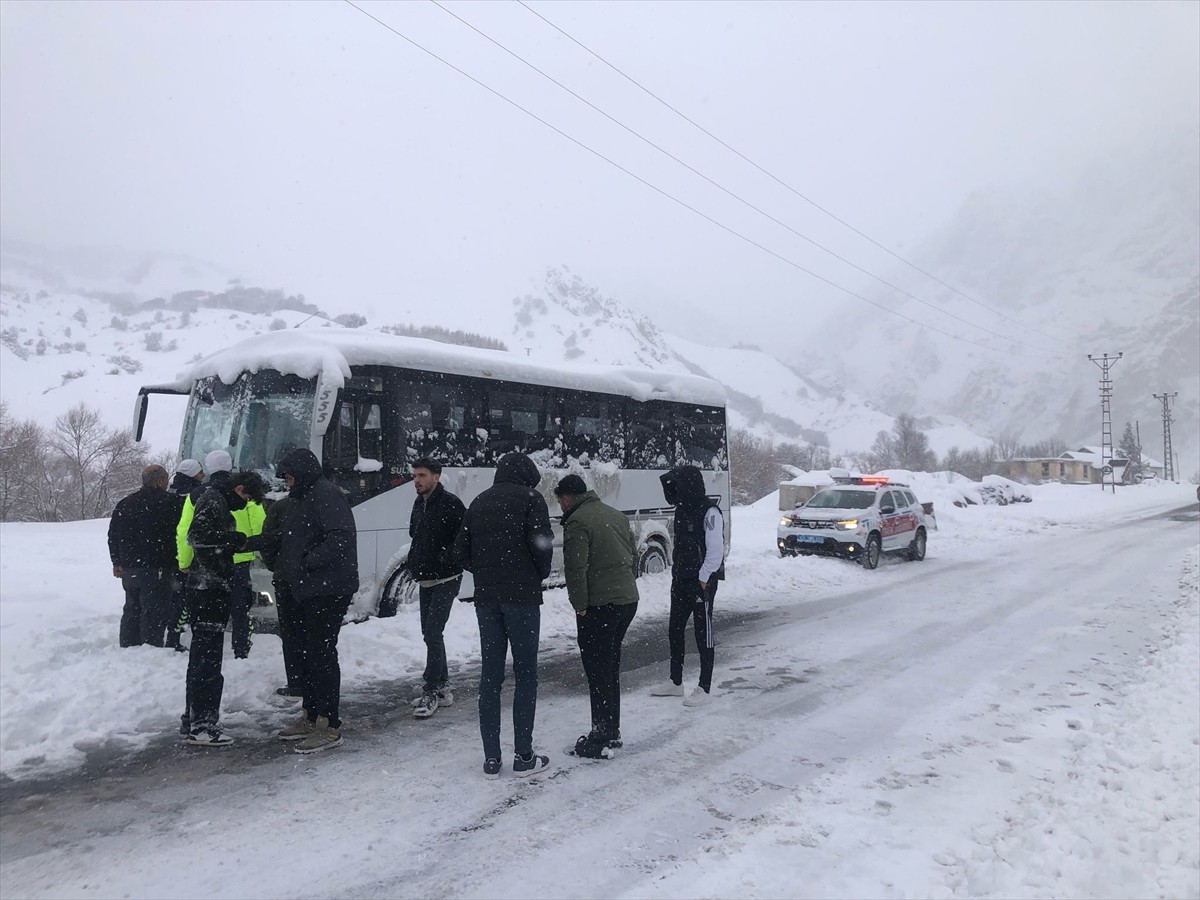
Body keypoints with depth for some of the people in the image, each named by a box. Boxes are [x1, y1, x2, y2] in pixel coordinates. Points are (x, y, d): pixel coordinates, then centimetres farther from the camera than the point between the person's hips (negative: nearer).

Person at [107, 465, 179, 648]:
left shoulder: (125, 504, 12)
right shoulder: (167, 502, -10)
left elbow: (113, 535, 17)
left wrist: (117, 562, 24)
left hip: (129, 569, 7)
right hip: (155, 567, -7)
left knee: (132, 609, 18)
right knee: (154, 611, -5)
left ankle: (128, 646, 23)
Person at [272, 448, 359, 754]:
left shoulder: (326, 495, -14)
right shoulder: (305, 497, 19)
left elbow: (341, 538, -26)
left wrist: (308, 562, -22)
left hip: (328, 591, -11)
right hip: (310, 591, 11)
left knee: (322, 653, -7)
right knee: (311, 652, 17)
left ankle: (330, 726, 0)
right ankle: (311, 717, 29)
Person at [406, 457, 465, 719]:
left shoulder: (450, 503, -14)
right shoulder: (419, 504, 12)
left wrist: (446, 557, -18)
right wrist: (414, 562, 12)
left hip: (446, 579, -9)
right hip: (425, 579, 9)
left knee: (433, 633, -12)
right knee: (430, 633, 13)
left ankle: (431, 692, -5)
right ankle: (442, 688, 24)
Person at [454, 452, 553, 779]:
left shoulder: (479, 502, 13)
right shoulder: (530, 499, -3)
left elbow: (461, 552, 10)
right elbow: (541, 544, -13)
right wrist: (541, 575, 5)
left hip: (486, 598, 5)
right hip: (522, 596, -5)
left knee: (490, 675, 8)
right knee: (525, 673, 3)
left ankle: (491, 758, 11)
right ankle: (523, 757, 5)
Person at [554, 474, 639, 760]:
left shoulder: (577, 521, -12)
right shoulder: (616, 514, 15)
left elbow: (576, 568, -18)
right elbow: (634, 556, 19)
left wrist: (579, 605, -10)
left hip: (599, 606, -9)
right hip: (629, 600, 9)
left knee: (598, 672, -1)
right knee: (611, 667, 18)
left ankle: (602, 740, 3)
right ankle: (613, 731, 26)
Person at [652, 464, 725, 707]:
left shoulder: (709, 511, -15)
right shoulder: (682, 509, 11)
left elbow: (715, 550, -18)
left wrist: (703, 579, -18)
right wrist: (675, 572, 11)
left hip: (702, 582, -9)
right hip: (680, 580, 9)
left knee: (703, 633, 0)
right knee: (675, 630, 14)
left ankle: (704, 688, 9)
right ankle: (675, 682, 26)